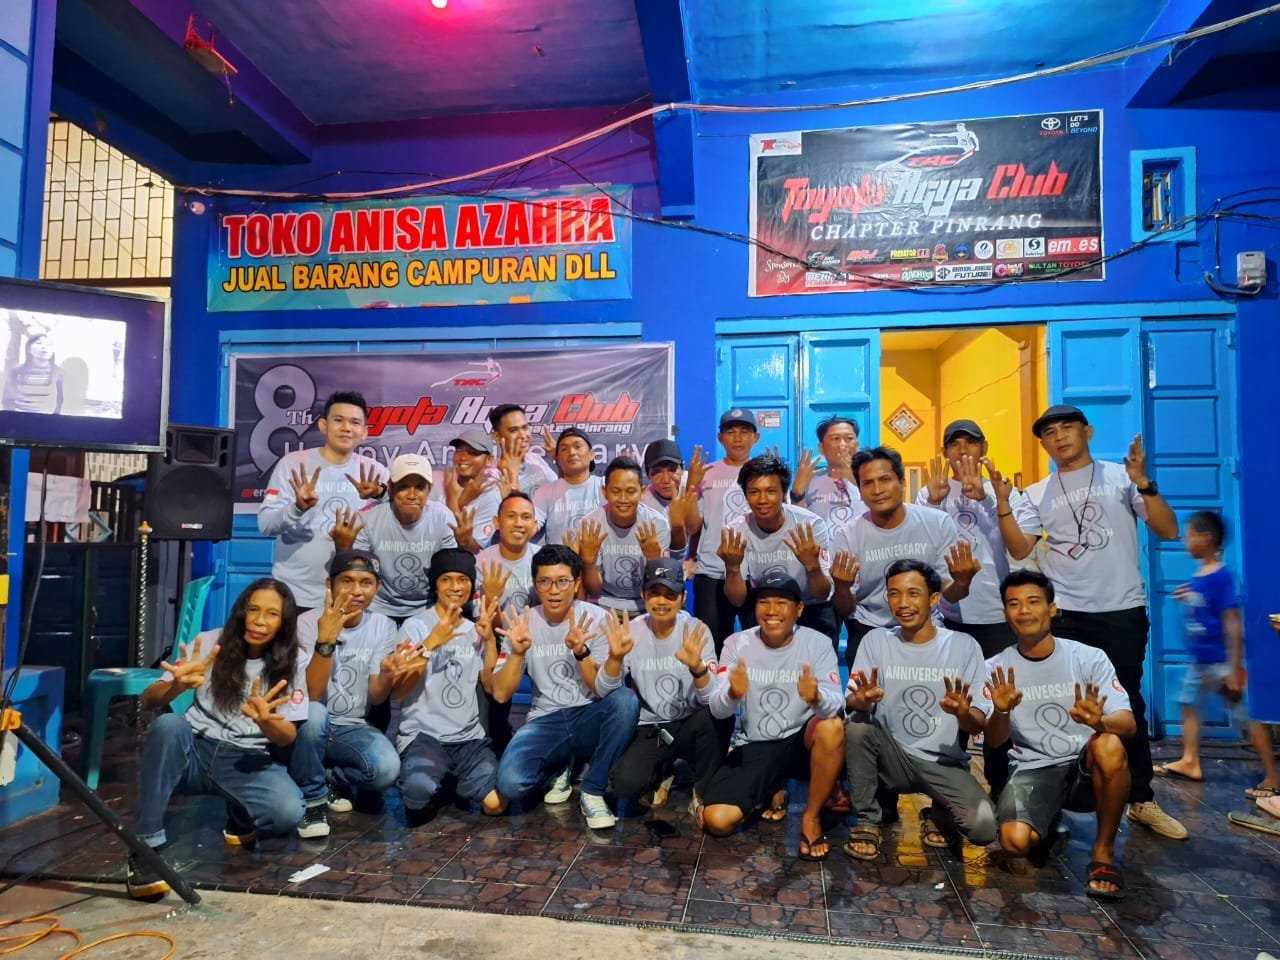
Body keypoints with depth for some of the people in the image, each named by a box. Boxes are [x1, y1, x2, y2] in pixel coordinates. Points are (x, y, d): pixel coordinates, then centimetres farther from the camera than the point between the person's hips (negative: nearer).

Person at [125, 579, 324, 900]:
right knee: (167, 725, -34)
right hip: (196, 751, 0)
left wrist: (265, 721, -33)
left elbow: (287, 737, -8)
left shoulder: (293, 663, -4)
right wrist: (177, 685, -35)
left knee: (289, 812, -30)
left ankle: (241, 819, 8)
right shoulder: (210, 643, -5)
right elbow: (149, 701, -11)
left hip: (250, 761, 0)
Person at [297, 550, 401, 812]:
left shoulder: (384, 626, -2)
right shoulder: (307, 623, -11)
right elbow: (310, 696, -21)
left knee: (386, 768, -28)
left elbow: (375, 698, -5)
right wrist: (325, 640, -32)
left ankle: (332, 781, 4)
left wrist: (387, 675, -28)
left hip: (351, 729, 2)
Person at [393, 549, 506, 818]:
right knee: (420, 790, -34)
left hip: (470, 737, 4)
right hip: (422, 734, -4)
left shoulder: (474, 630, 13)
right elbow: (397, 691, -13)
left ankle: (453, 782, 13)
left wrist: (489, 639, -6)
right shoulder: (416, 625, -3)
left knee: (496, 803, -17)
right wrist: (431, 642, -23)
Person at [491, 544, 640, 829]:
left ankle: (592, 792, -12)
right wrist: (517, 653, -27)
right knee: (511, 783, -27)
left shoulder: (596, 618, -8)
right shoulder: (523, 623, -3)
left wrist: (581, 651, -32)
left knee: (625, 700, -34)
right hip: (546, 721, 1)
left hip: (589, 718, 0)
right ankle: (560, 767, 9)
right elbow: (500, 694, -8)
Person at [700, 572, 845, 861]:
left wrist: (817, 698, -47)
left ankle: (811, 818, -12)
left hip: (800, 742, -1)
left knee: (832, 726, -35)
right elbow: (717, 710, -15)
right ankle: (773, 793, 14)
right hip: (753, 747, 1)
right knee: (716, 820, -18)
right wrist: (732, 694, -40)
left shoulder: (818, 643, -10)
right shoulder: (737, 644, -7)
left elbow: (835, 705, -22)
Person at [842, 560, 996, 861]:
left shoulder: (964, 645, -5)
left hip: (944, 763, 0)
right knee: (858, 724, -29)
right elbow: (850, 703, -11)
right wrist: (862, 700, -35)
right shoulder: (875, 640, -3)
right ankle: (867, 820, -8)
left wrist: (962, 713, -31)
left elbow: (979, 726, -7)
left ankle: (939, 815, 11)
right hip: (892, 758, 1)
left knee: (983, 826, -26)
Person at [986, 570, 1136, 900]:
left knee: (1109, 746, -35)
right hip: (1033, 770, 1)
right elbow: (995, 740, -9)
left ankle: (1103, 852, -11)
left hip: (1086, 768, 0)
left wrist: (1099, 721, -37)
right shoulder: (996, 669, -1)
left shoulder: (1089, 657, -3)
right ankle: (1048, 823, 13)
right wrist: (1001, 712, -32)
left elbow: (1128, 723, -12)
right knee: (1015, 841, -27)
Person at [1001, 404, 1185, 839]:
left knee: (1127, 706, 8)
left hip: (1122, 612, -1)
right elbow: (1019, 549, -3)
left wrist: (1144, 484, -18)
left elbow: (1168, 530, -5)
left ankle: (1141, 800, 20)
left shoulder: (1121, 477, 1)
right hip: (1064, 615, 1)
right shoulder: (1038, 494, 6)